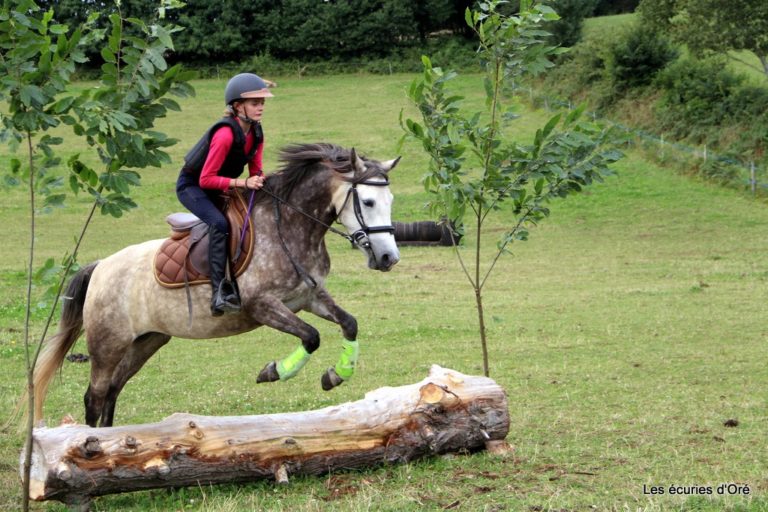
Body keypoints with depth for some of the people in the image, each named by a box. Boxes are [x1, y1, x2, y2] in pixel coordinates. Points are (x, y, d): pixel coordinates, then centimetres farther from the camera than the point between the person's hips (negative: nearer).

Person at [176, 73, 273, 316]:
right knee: (219, 223, -32)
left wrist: (262, 180, -19)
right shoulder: (226, 134, -30)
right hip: (192, 185, -9)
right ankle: (219, 292, -35)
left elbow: (255, 170, 4)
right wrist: (242, 183, -35)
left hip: (218, 188, 9)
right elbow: (206, 179, -30)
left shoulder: (256, 132, -6)